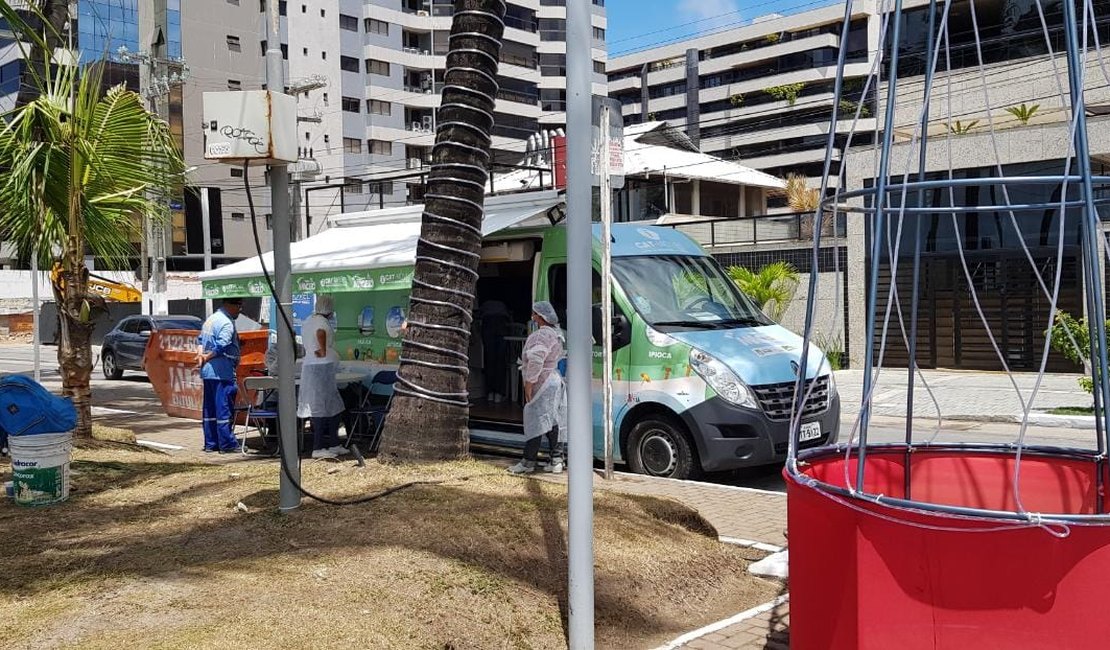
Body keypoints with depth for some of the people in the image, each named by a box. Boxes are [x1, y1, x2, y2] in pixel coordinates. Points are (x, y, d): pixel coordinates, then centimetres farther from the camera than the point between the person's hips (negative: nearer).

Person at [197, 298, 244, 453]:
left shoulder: (210, 319, 17)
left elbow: (200, 340, 19)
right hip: (223, 372, -10)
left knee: (209, 409, 12)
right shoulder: (227, 323, -14)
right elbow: (222, 346, -23)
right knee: (225, 408, -5)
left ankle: (210, 443, 17)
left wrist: (201, 355, 3)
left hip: (207, 372, 10)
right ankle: (227, 444, -1)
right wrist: (206, 357, -10)